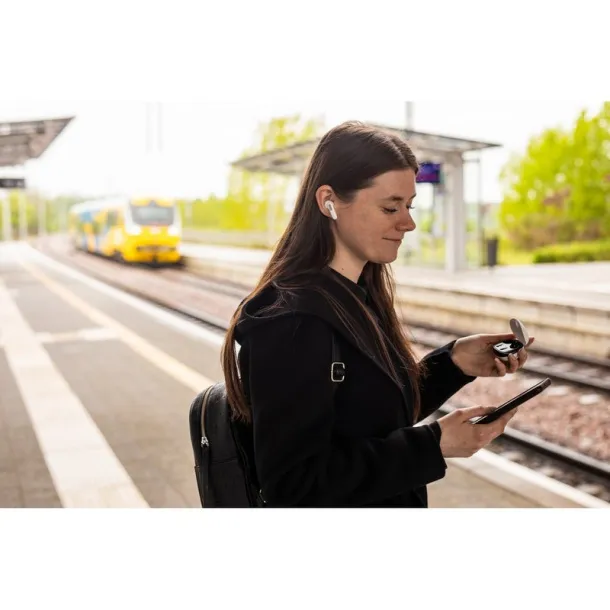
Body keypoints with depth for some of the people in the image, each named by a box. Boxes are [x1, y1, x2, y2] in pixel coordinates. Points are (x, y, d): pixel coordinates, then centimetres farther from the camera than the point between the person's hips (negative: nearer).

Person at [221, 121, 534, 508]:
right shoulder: (291, 321, -22)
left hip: (394, 501, 8)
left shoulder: (359, 295, 4)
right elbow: (294, 483, -24)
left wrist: (453, 362, -3)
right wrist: (433, 447, -23)